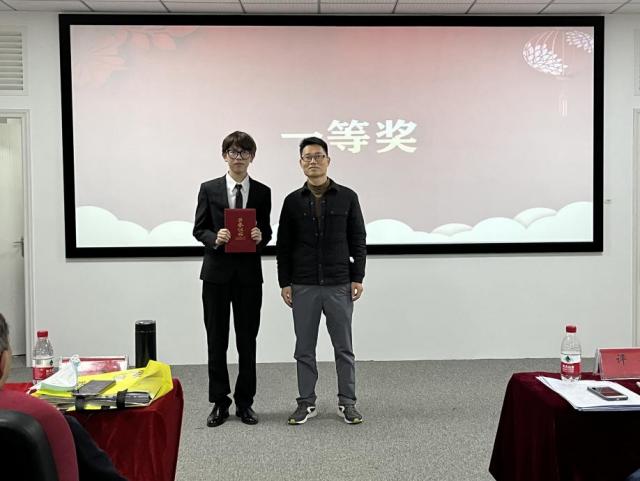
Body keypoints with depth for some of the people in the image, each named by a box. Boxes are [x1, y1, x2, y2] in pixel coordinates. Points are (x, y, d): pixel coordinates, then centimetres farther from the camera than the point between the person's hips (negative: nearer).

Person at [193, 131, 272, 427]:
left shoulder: (262, 192, 5)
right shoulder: (209, 189, 2)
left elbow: (266, 231, 8)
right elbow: (199, 229, 3)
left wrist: (260, 237, -14)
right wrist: (214, 238, -18)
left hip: (249, 274, 1)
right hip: (216, 272, -1)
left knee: (247, 341, 7)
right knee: (216, 341, 6)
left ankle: (244, 402, 20)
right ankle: (219, 402, 18)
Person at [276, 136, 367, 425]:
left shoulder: (347, 197, 1)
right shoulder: (293, 201, 3)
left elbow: (358, 241, 1)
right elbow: (283, 246, 4)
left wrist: (357, 277, -5)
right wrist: (284, 283, -1)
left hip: (339, 285, -1)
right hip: (303, 287, 1)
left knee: (343, 347, 6)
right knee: (304, 348, 8)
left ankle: (347, 402, 18)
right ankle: (306, 403, 20)